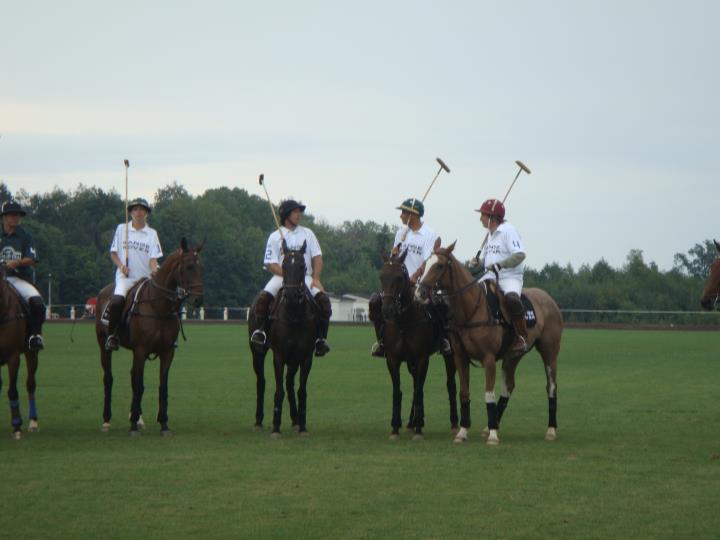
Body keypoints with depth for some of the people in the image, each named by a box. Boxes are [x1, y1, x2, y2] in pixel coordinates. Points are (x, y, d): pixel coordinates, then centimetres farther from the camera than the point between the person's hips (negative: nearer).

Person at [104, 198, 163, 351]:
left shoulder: (152, 233, 9)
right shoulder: (121, 229, 9)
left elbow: (153, 258, 2)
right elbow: (113, 252, 12)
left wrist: (154, 270, -19)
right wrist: (121, 265, -6)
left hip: (145, 277, 2)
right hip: (125, 276, -2)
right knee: (117, 300, -30)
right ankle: (111, 336, -15)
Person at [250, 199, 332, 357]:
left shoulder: (307, 233, 14)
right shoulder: (275, 237, 6)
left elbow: (317, 258, 9)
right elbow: (270, 264, -1)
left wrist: (315, 278, -8)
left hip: (305, 277, 1)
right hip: (281, 277, -1)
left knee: (323, 299, -24)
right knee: (263, 298, -29)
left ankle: (321, 338, -17)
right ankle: (261, 330, -15)